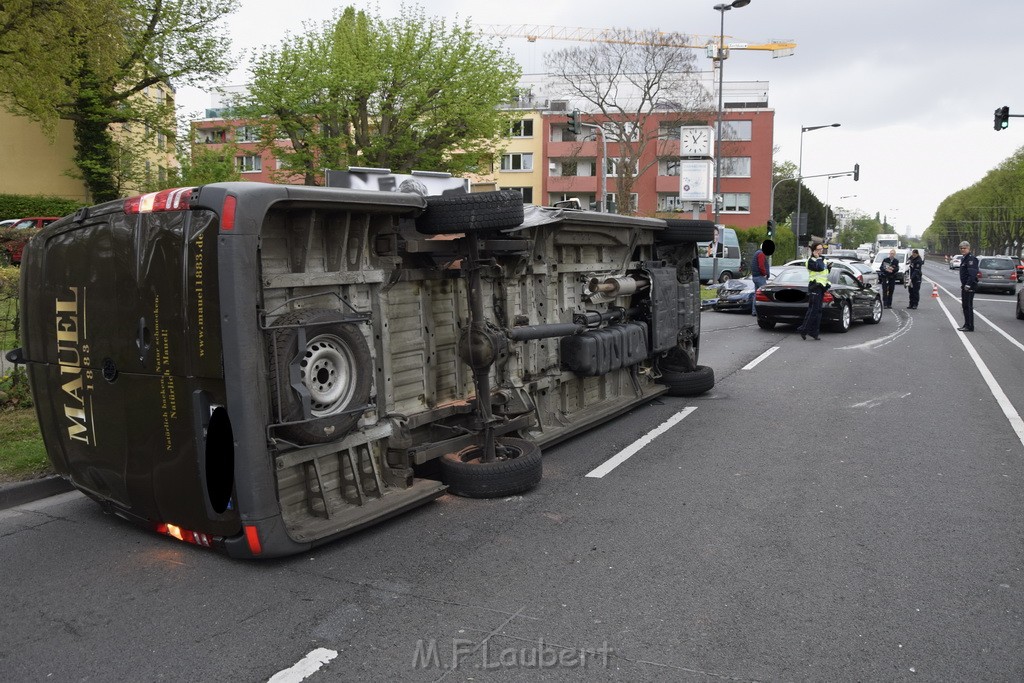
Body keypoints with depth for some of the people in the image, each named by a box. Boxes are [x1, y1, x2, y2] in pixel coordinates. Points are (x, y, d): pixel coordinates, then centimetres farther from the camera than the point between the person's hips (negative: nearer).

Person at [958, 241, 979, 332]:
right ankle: (967, 324, 25)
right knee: (965, 306, 16)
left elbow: (972, 273, -23)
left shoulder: (971, 258, -15)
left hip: (970, 286, -10)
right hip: (965, 285, 10)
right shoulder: (963, 258, 17)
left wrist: (968, 285, -26)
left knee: (968, 306, -8)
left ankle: (969, 327, -5)